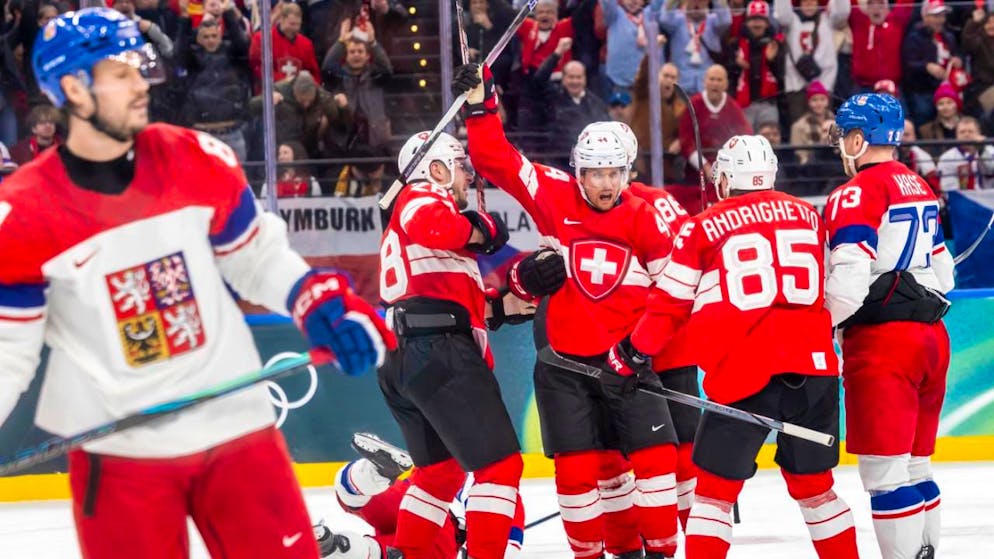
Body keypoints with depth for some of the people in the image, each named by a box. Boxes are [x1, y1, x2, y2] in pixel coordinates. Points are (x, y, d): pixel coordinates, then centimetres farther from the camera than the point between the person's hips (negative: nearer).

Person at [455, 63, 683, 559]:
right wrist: (480, 105, -14)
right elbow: (498, 162, -6)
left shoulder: (642, 219, -3)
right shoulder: (554, 197, -4)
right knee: (576, 466, 0)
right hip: (564, 360, 0)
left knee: (655, 455, -5)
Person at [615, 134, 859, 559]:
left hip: (744, 372, -4)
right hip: (814, 364, 4)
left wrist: (635, 353, 16)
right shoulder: (807, 216, 14)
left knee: (716, 486, 3)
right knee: (813, 483, 16)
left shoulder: (703, 228, 3)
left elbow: (671, 304, 4)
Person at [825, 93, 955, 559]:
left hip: (882, 344, -9)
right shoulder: (919, 188, 15)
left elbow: (848, 281, -20)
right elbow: (943, 272, 22)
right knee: (915, 464, 16)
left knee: (885, 469, -7)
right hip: (932, 336, 9)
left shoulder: (858, 192, -12)